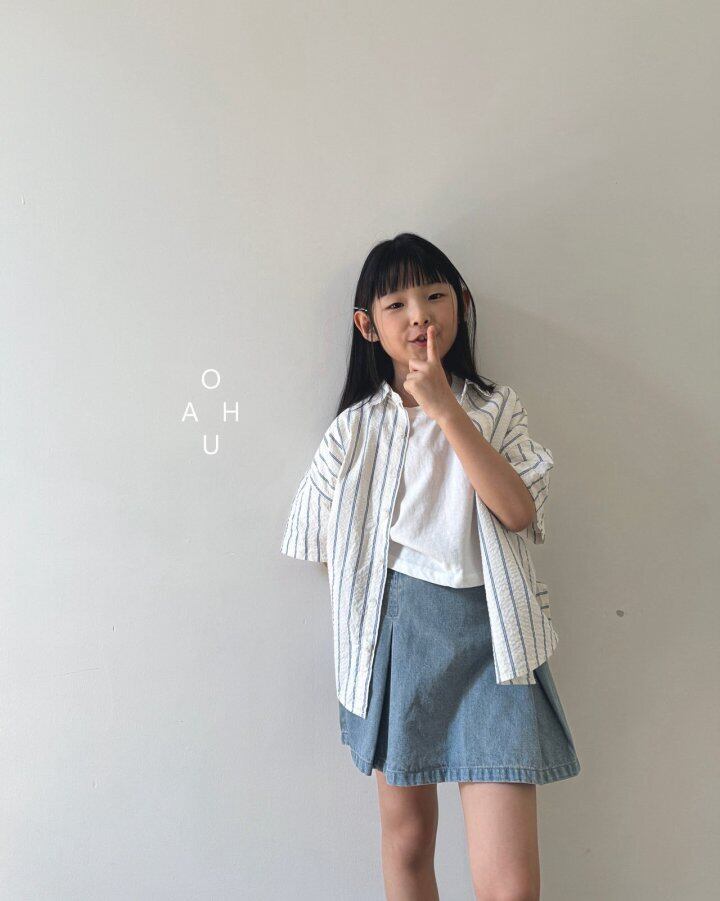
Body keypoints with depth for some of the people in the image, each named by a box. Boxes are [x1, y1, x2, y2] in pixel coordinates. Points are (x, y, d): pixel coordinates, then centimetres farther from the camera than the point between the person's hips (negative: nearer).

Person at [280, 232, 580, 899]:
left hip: (486, 637, -1)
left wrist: (445, 408, -16)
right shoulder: (355, 428, 5)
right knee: (407, 836, 17)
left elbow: (517, 510, -14)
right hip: (393, 633, 2)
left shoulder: (495, 409, 3)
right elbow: (327, 547, 11)